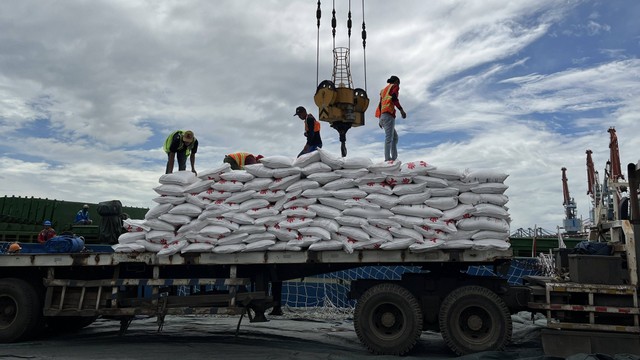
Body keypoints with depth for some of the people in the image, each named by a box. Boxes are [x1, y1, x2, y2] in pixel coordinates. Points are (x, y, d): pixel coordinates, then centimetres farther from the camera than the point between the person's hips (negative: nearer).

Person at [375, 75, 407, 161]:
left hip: (382, 116, 8)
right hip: (389, 114, -8)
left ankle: (394, 157, 2)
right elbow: (394, 98, -10)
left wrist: (380, 120, 21)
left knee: (395, 137, 13)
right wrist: (401, 109, -15)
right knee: (389, 137, -17)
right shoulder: (395, 86, 10)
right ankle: (388, 159, -27)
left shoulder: (384, 89, 31)